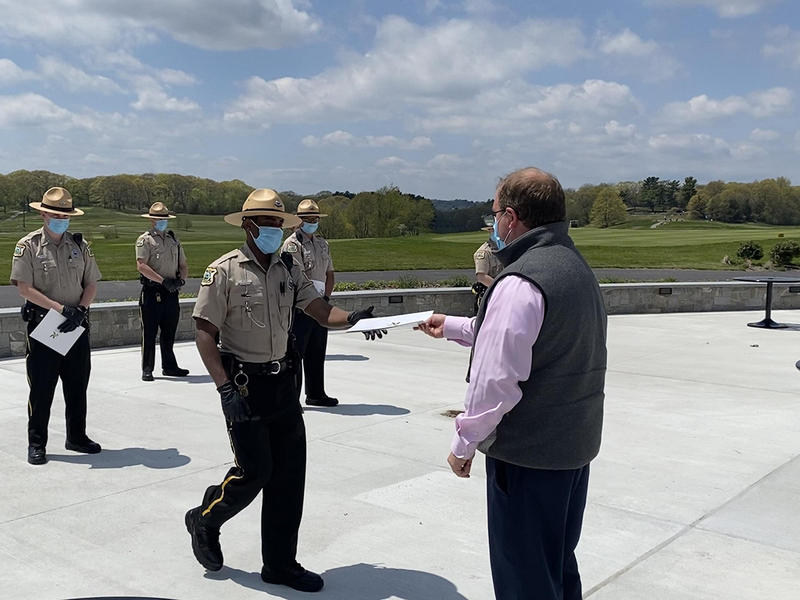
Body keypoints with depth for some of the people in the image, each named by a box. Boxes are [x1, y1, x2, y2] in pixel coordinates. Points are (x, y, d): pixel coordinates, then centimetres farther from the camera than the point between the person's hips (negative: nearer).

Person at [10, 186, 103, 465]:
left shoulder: (80, 245, 8)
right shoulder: (28, 246, -4)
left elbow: (91, 284, 9)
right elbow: (24, 288, -11)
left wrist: (79, 310, -10)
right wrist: (62, 308, -18)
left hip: (77, 326, 4)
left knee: (77, 385, 11)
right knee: (41, 388, 2)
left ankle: (77, 436, 26)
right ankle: (36, 443, 15)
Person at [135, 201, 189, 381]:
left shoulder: (174, 240, 18)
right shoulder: (144, 240, -1)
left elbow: (183, 266, 19)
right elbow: (141, 266, -14)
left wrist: (181, 280, -3)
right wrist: (163, 281, -19)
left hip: (171, 293, 5)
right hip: (151, 292, -5)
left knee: (169, 332, 11)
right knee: (149, 333, -1)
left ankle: (169, 366, 21)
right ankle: (147, 370, 7)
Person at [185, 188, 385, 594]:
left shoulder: (289, 269, 7)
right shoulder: (224, 272, -9)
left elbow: (322, 311, -1)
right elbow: (205, 334, -11)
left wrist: (353, 319, -22)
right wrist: (226, 388, -19)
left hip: (283, 382, 6)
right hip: (244, 385, -5)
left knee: (289, 474, 6)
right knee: (255, 469, -5)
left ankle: (280, 564, 20)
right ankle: (204, 521, 26)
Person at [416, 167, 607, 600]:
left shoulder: (521, 283, -22)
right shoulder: (577, 267, 9)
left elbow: (495, 380, -24)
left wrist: (464, 443, -11)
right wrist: (451, 327, 29)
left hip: (528, 452, -9)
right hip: (576, 444, 9)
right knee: (560, 562, 22)